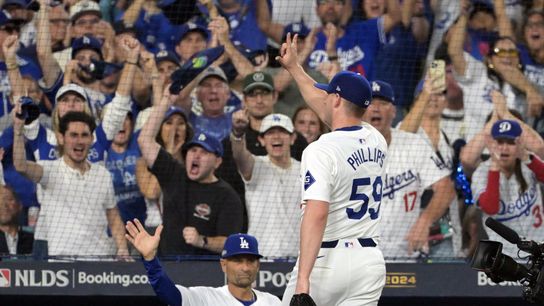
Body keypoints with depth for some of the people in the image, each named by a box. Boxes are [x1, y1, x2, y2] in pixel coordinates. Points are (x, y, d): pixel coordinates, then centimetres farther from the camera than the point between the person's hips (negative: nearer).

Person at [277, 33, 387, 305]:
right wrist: (294, 68, 41)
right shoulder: (376, 141, 10)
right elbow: (329, 109, 29)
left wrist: (303, 280, -31)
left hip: (327, 260, -6)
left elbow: (316, 214, -25)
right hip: (369, 261, 6)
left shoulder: (321, 150, -13)